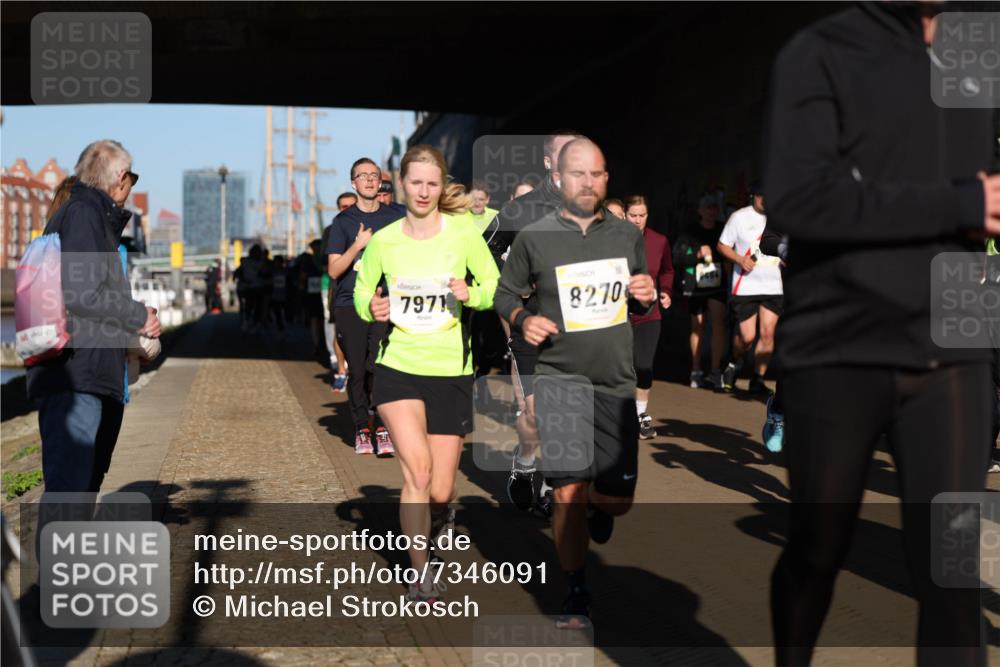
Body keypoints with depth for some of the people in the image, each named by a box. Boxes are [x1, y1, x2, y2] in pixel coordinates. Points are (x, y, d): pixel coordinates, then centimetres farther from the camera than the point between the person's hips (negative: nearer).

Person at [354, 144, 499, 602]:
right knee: (417, 468, -20)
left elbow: (496, 287, 4)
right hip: (398, 367, 0)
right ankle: (421, 576, -5)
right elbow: (362, 290, 15)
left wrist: (471, 294, -16)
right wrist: (370, 307, -7)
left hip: (450, 371, 0)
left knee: (439, 492, 3)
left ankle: (440, 512, 43)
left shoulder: (464, 234, -3)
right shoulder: (382, 241, 0)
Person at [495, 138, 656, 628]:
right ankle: (576, 594, 8)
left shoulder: (628, 235, 8)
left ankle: (597, 506, 43)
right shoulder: (533, 238, -2)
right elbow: (505, 293, 8)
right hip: (560, 376, -3)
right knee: (568, 492, -10)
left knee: (618, 499, 5)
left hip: (616, 380, 3)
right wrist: (522, 319, -12)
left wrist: (646, 297, -3)